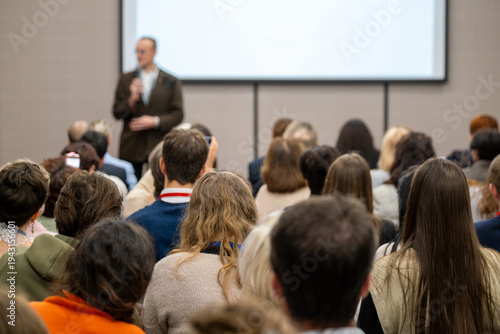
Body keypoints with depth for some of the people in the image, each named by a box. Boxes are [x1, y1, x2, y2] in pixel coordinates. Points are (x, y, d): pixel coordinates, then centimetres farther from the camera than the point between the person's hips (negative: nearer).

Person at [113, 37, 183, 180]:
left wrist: (155, 121, -12)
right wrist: (132, 100, -11)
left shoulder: (171, 82, 5)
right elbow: (117, 113, 7)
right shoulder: (126, 80, 10)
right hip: (131, 148, 1)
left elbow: (177, 114, 2)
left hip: (159, 147, -1)